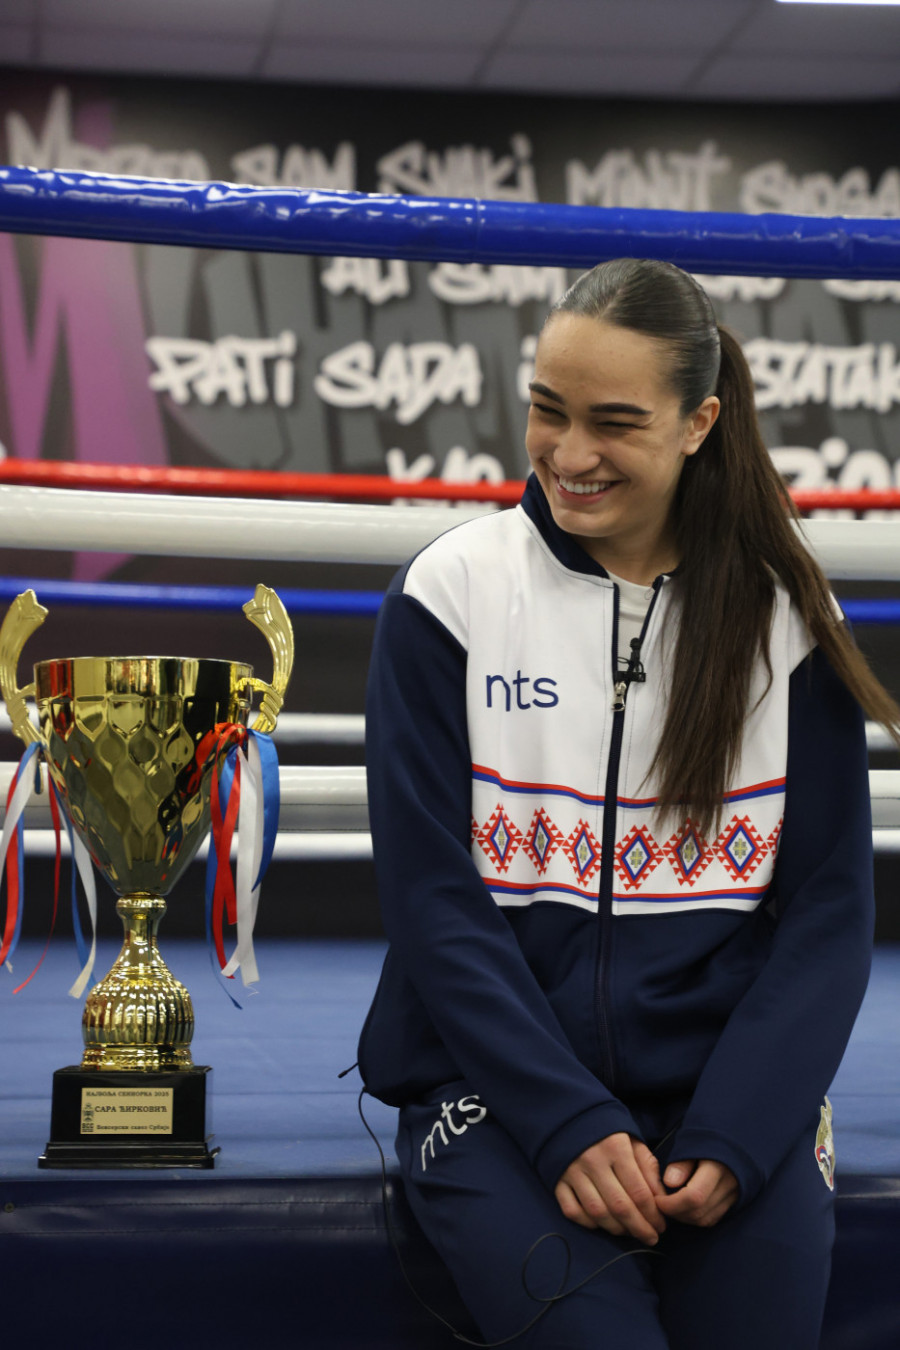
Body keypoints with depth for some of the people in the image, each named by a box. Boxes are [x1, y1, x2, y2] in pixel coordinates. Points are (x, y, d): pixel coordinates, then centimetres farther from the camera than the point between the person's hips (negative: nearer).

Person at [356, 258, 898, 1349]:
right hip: (501, 1086, -1)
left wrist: (733, 1140, -11)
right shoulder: (449, 593, 0)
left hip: (732, 1101, 2)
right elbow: (432, 897, -4)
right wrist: (569, 1126, -15)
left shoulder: (785, 616, 4)